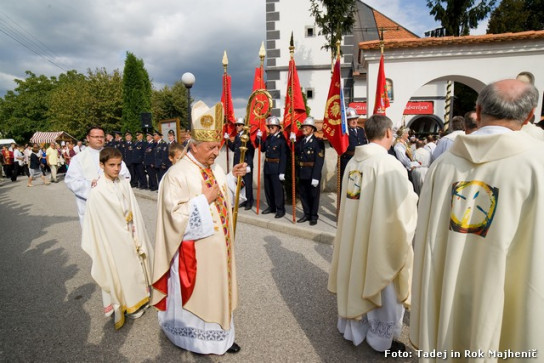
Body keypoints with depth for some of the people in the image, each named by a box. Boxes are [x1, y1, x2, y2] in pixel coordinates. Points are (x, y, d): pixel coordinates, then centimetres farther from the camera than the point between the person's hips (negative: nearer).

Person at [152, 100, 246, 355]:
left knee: (217, 289, 20)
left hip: (218, 246, 8)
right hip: (195, 250, -7)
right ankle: (197, 338, 36)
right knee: (198, 292, 11)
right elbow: (174, 214, -22)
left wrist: (233, 177, 3)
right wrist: (205, 199, -22)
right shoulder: (177, 174, -19)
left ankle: (219, 334, 41)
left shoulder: (215, 168, 4)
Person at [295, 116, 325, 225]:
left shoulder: (318, 142, -11)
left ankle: (314, 216, 22)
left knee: (313, 195, 8)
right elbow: (295, 152, 3)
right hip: (302, 173, 6)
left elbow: (319, 161, -16)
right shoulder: (300, 141, 10)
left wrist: (315, 177, -21)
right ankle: (307, 214, 29)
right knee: (303, 194, 13)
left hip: (312, 174, -6)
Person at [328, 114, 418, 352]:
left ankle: (352, 327, 40)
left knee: (355, 278, 21)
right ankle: (381, 339, 32)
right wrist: (413, 197, 4)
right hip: (381, 236, -6)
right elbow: (404, 205, -18)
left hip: (354, 233, 7)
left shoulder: (353, 161, 0)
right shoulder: (390, 165, -20)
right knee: (382, 286, 13)